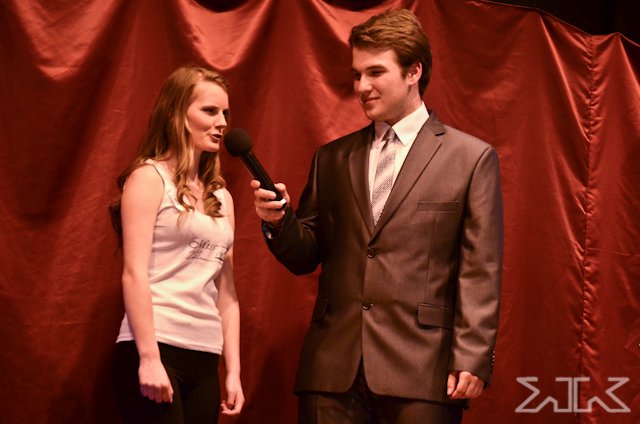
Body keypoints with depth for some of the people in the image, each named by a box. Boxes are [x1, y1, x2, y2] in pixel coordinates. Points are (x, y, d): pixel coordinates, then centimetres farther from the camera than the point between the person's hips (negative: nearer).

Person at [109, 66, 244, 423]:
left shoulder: (221, 196, 17)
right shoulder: (149, 177, -1)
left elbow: (226, 289, 16)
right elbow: (134, 274, -10)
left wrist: (233, 369, 10)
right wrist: (149, 358, -18)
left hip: (204, 359, 6)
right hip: (154, 350, -6)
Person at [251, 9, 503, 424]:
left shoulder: (472, 158, 4)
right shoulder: (331, 159, 15)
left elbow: (480, 273, -1)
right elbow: (305, 258, 16)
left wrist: (471, 360, -9)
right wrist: (279, 220, -4)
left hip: (419, 371, -3)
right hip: (333, 368, 4)